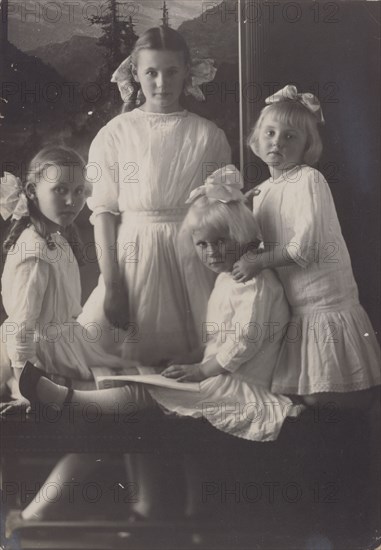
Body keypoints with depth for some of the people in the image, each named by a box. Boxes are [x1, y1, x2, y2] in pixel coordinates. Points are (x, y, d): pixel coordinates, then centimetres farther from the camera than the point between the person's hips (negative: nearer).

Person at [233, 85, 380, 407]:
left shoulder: (309, 179, -12)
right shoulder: (261, 192, 12)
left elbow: (308, 245, -21)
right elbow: (255, 242, 23)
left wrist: (258, 261, -15)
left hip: (327, 310, -7)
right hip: (295, 314, 7)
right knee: (307, 402, 11)